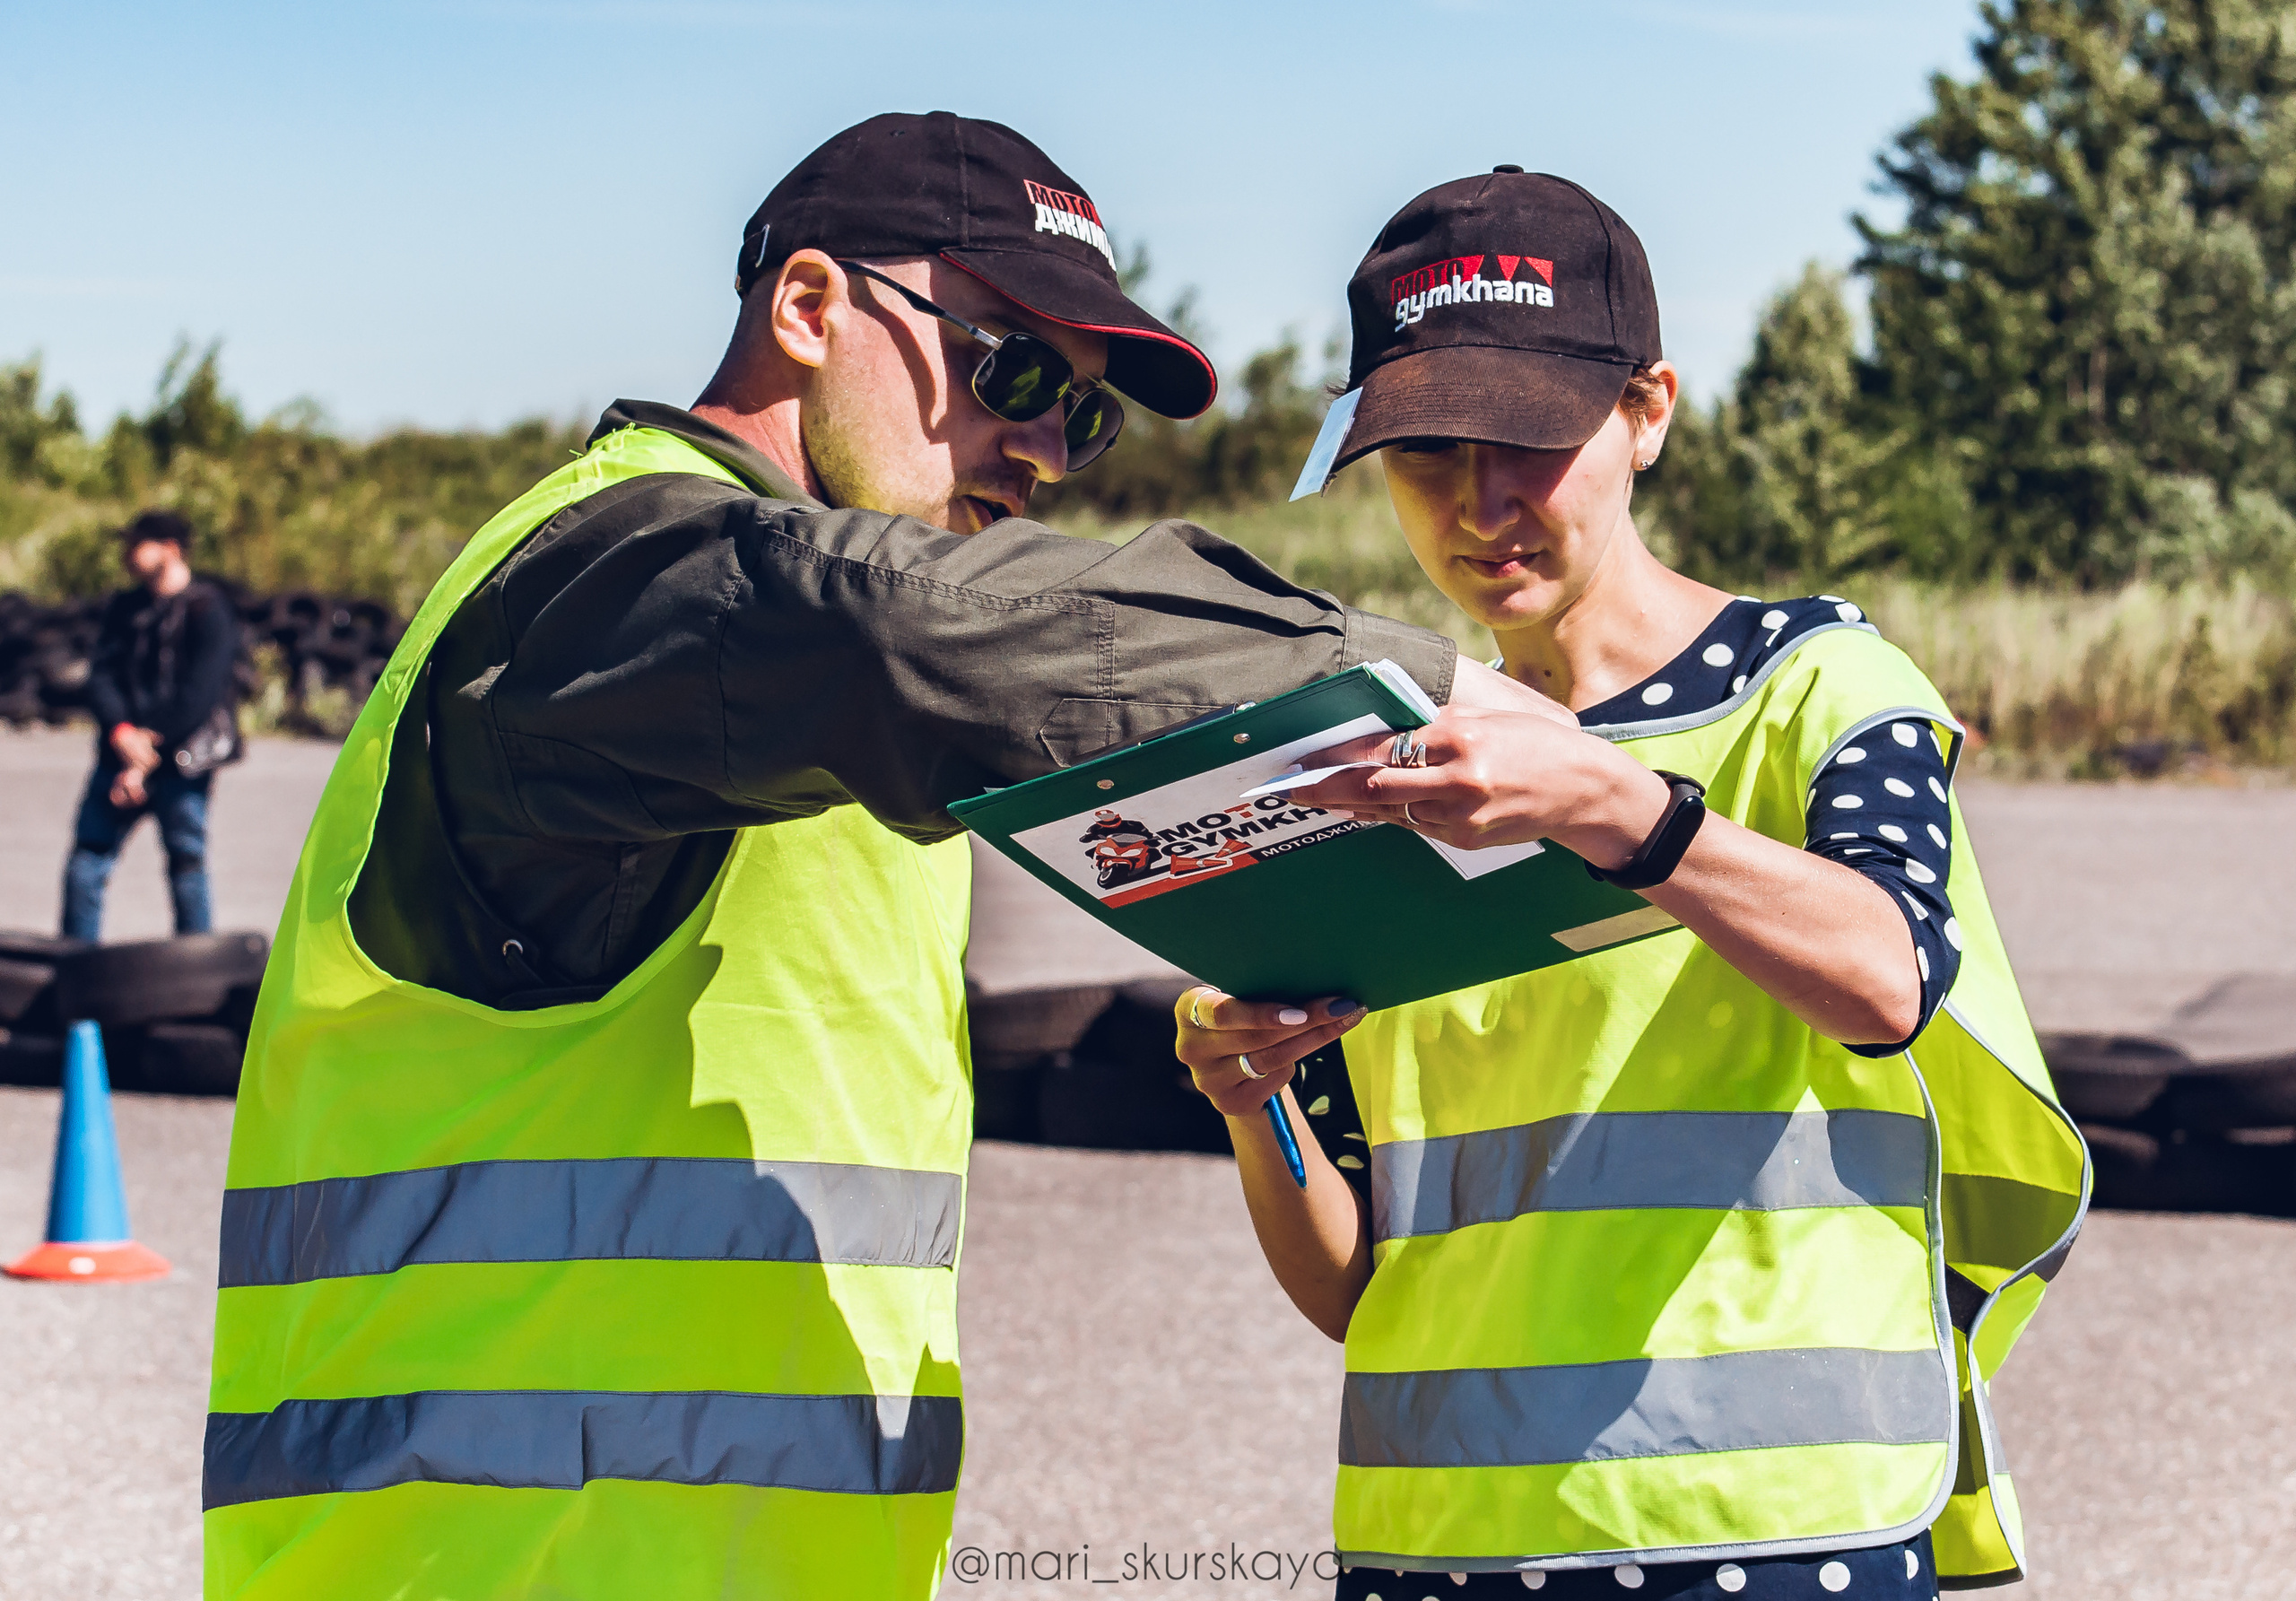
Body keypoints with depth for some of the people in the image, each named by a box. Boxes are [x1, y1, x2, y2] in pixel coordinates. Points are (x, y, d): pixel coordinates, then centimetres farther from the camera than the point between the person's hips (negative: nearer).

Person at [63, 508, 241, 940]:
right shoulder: (123, 607, 13)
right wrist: (121, 731, -15)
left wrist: (146, 760, -12)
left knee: (187, 868, -3)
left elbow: (199, 694, -12)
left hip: (181, 759, -6)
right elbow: (101, 675, 5)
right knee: (85, 862, 2)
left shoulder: (208, 609, -7)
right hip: (121, 753, 6)